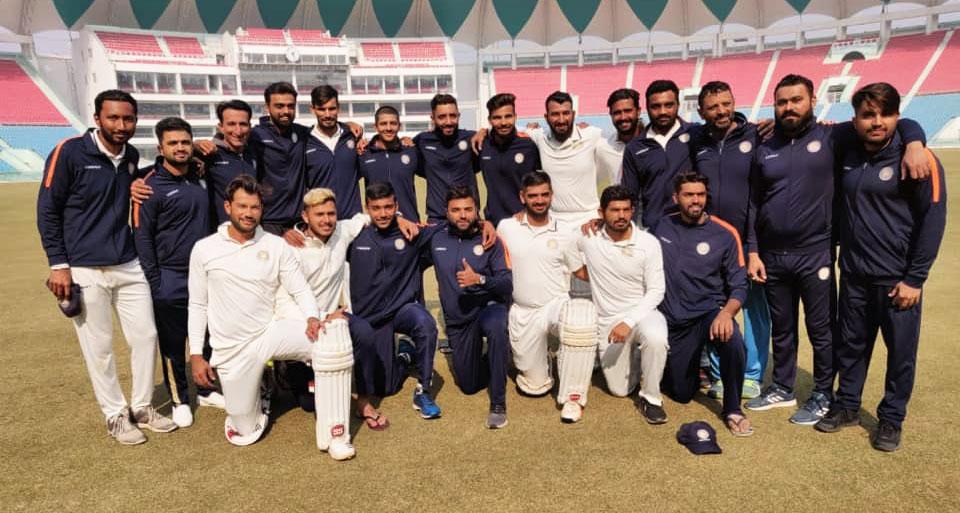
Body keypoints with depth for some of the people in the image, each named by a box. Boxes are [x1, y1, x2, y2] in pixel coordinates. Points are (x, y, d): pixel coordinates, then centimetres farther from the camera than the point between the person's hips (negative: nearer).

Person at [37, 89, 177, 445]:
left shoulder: (132, 156, 6)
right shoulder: (69, 152, -9)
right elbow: (47, 211, -6)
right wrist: (58, 264, -9)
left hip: (129, 265, 5)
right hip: (85, 270, -5)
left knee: (146, 335, 7)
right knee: (98, 347, 5)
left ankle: (142, 407, 25)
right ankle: (116, 415, 21)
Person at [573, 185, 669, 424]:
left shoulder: (649, 243, -11)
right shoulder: (588, 238, -9)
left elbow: (656, 292, -10)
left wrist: (628, 322, -22)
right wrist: (578, 267, -3)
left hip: (641, 312, -1)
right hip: (608, 320, 2)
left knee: (655, 338, -38)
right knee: (620, 389, 5)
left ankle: (651, 398, -11)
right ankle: (633, 355, 38)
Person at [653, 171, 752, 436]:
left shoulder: (725, 233, -7)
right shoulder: (661, 226, 0)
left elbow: (739, 285, -8)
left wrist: (726, 312, -26)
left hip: (709, 312, -2)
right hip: (673, 320, 2)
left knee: (732, 341, -38)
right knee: (682, 394, 5)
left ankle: (732, 410, -11)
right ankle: (696, 366, 43)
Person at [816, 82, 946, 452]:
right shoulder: (847, 157, 5)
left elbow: (933, 220, -10)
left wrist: (915, 279, -13)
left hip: (897, 279, -4)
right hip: (853, 275, 4)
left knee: (901, 351, 8)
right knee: (850, 345, 14)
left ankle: (892, 418, 24)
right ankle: (847, 406, 29)